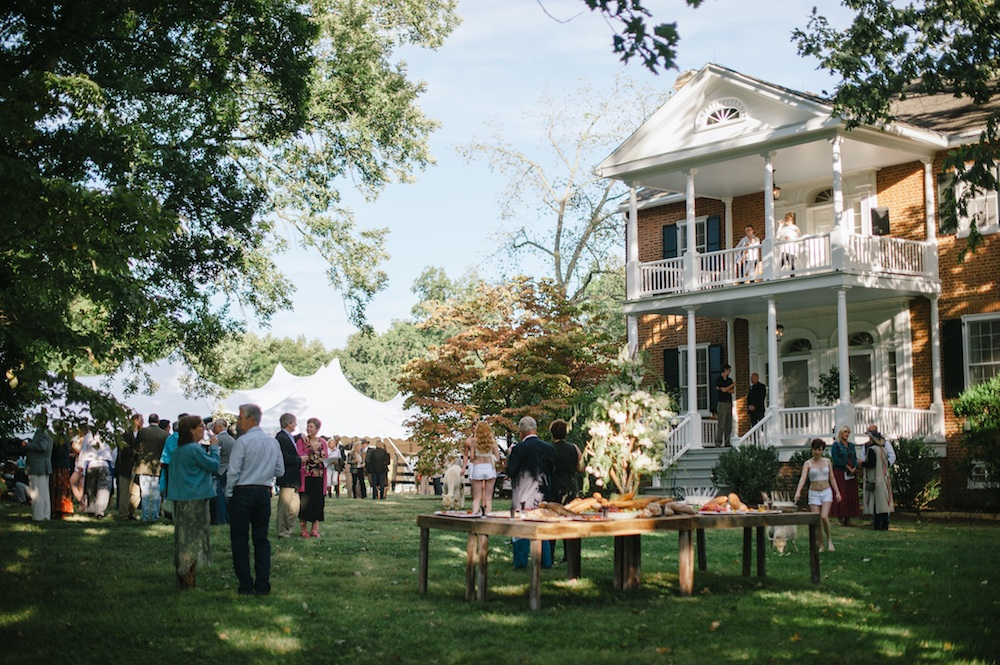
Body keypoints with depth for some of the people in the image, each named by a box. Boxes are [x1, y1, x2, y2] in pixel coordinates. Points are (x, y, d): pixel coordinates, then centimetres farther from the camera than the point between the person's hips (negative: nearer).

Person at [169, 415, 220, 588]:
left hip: (180, 499, 8)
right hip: (195, 499, -8)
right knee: (193, 539, -2)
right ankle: (188, 580, -1)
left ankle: (181, 578, 17)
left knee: (183, 537, 13)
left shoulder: (177, 450, 11)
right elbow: (214, 465, -13)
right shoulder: (195, 449, -16)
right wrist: (214, 447, -2)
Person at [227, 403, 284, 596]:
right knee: (262, 539, 10)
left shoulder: (243, 441, -12)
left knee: (240, 540, 4)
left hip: (242, 493, -5)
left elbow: (233, 471, -13)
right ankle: (262, 585, 9)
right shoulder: (273, 442, 6)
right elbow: (280, 471, 11)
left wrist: (229, 493, 0)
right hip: (264, 492, 5)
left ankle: (246, 585, 4)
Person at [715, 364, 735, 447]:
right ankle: (718, 443, -10)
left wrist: (725, 389, -7)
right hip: (722, 403, -6)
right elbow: (723, 390, -12)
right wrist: (732, 385, -2)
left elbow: (733, 391, 7)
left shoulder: (729, 380, 17)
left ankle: (727, 442, 7)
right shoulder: (718, 379, -2)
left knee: (729, 424, 3)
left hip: (729, 403, 6)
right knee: (721, 424, -10)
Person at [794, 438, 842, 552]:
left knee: (824, 517, -19)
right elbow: (803, 478, -16)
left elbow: (831, 478, 10)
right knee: (817, 521, -4)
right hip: (814, 493, -1)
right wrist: (798, 492, -31)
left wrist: (837, 492, 4)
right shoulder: (808, 463, -3)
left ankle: (829, 539, 3)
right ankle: (821, 546, 9)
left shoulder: (827, 461, 5)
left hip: (827, 492, 1)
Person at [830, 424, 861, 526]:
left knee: (852, 496, 3)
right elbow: (836, 460, -11)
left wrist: (854, 468, -7)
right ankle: (840, 517, -6)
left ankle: (848, 518, 6)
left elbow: (855, 458, 12)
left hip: (852, 473, 6)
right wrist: (847, 467, -13)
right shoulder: (836, 445, -3)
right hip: (840, 473, -6)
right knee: (841, 496, -9)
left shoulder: (851, 445, 16)